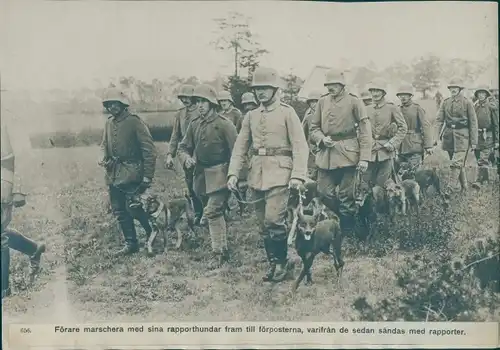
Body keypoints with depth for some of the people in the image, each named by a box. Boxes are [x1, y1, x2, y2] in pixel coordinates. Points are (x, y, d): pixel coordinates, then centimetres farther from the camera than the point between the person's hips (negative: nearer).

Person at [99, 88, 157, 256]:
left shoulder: (134, 122, -10)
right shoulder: (109, 123, 11)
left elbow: (149, 150, -12)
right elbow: (105, 146, 25)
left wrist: (148, 176, -14)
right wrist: (105, 159, 3)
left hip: (131, 173, -7)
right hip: (113, 174, 7)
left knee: (132, 207, -13)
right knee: (119, 210, 8)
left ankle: (154, 234, 10)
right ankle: (131, 244, 19)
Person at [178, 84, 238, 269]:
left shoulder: (224, 124, -11)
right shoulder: (194, 125, 8)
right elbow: (183, 147, 14)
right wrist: (186, 158, -8)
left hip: (219, 175, -7)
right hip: (201, 176, 7)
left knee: (212, 212, -15)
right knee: (216, 214, 17)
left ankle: (218, 254, -5)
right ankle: (224, 250, 30)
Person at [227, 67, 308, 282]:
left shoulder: (287, 113, -2)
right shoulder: (251, 116, 13)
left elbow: (300, 146, -7)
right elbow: (240, 147, 12)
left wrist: (298, 175, -17)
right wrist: (233, 173, 1)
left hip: (279, 172, -5)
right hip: (257, 173, 5)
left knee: (273, 219, -14)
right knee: (263, 223, 8)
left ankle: (283, 262, 4)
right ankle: (273, 263, 21)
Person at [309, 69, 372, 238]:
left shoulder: (354, 102, -3)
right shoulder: (322, 102, 9)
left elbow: (365, 131, -5)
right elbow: (313, 128, 14)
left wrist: (364, 158, -11)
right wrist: (322, 138, -8)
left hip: (347, 155, -4)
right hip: (325, 155, 4)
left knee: (347, 197, 2)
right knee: (324, 194, 2)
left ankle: (347, 234, 15)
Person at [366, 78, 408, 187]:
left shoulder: (391, 107, -1)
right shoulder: (367, 109, 11)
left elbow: (403, 127, -1)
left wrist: (393, 143, -10)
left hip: (386, 151, -4)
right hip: (371, 151, 4)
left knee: (382, 184, -6)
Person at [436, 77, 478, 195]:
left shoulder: (467, 102, -2)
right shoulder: (445, 102, 8)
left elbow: (473, 122, -2)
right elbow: (439, 119, 10)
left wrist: (474, 141, -5)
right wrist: (441, 132, -6)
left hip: (462, 135, -4)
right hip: (449, 135, 4)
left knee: (456, 163, -13)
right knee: (459, 163, 13)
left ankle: (449, 189, -18)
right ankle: (464, 187, 26)